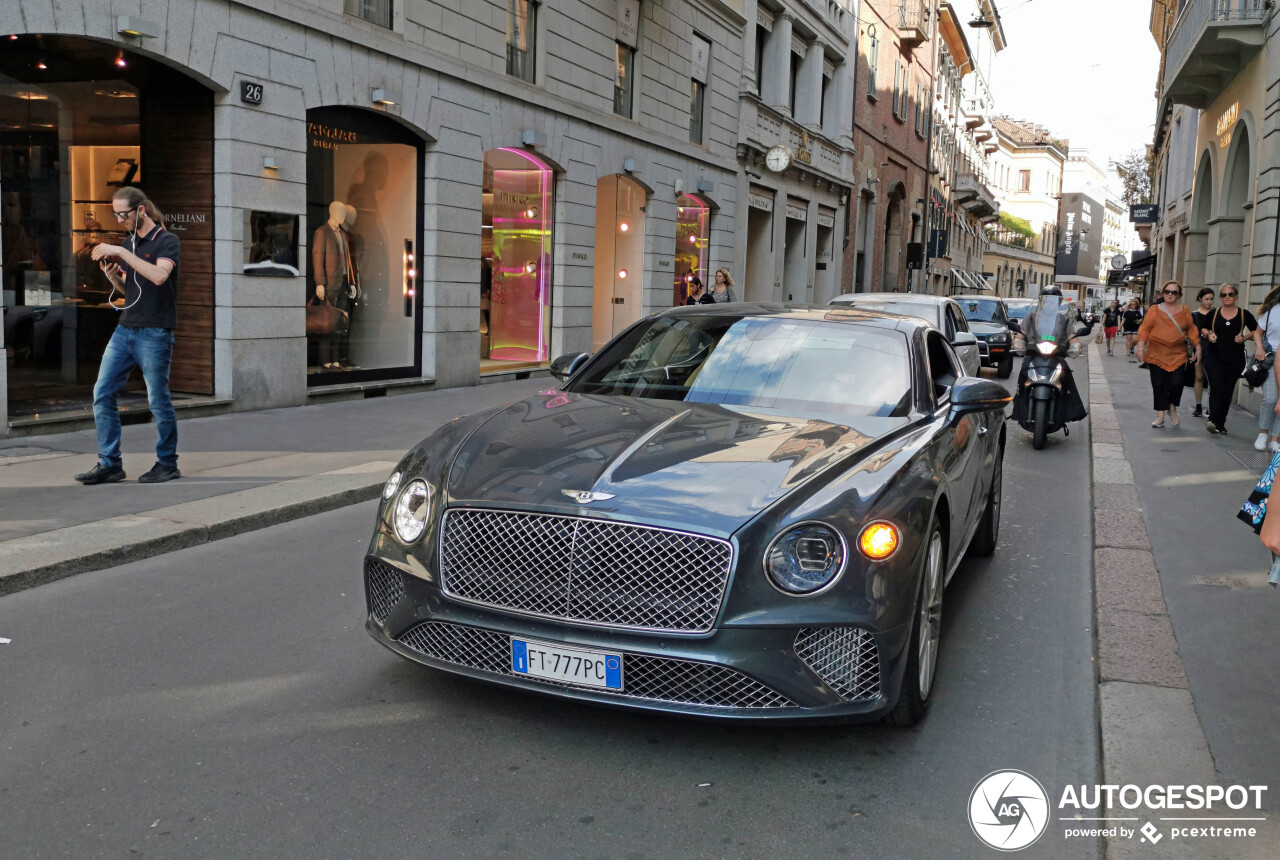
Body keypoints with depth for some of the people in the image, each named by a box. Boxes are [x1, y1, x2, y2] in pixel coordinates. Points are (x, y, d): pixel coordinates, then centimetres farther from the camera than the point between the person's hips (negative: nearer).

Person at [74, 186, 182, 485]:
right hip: (125, 329, 7)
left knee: (158, 401, -1)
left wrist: (121, 252, -24)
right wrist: (112, 277, 2)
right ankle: (110, 464, 8)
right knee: (102, 394, 2)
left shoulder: (167, 241, -6)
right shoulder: (127, 242, 15)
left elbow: (159, 275, -25)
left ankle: (167, 463, 14)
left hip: (154, 334, -7)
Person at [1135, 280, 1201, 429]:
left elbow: (1191, 330, 13)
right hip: (1157, 354, 0)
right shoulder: (1155, 310, 4)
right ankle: (1160, 415, 10)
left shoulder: (1184, 311, 9)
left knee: (1177, 382, -11)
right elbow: (1144, 328, 1)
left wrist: (1197, 347, 9)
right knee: (1159, 385, 2)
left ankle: (1172, 408, 15)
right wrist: (1141, 346, -10)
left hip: (1178, 355, 1)